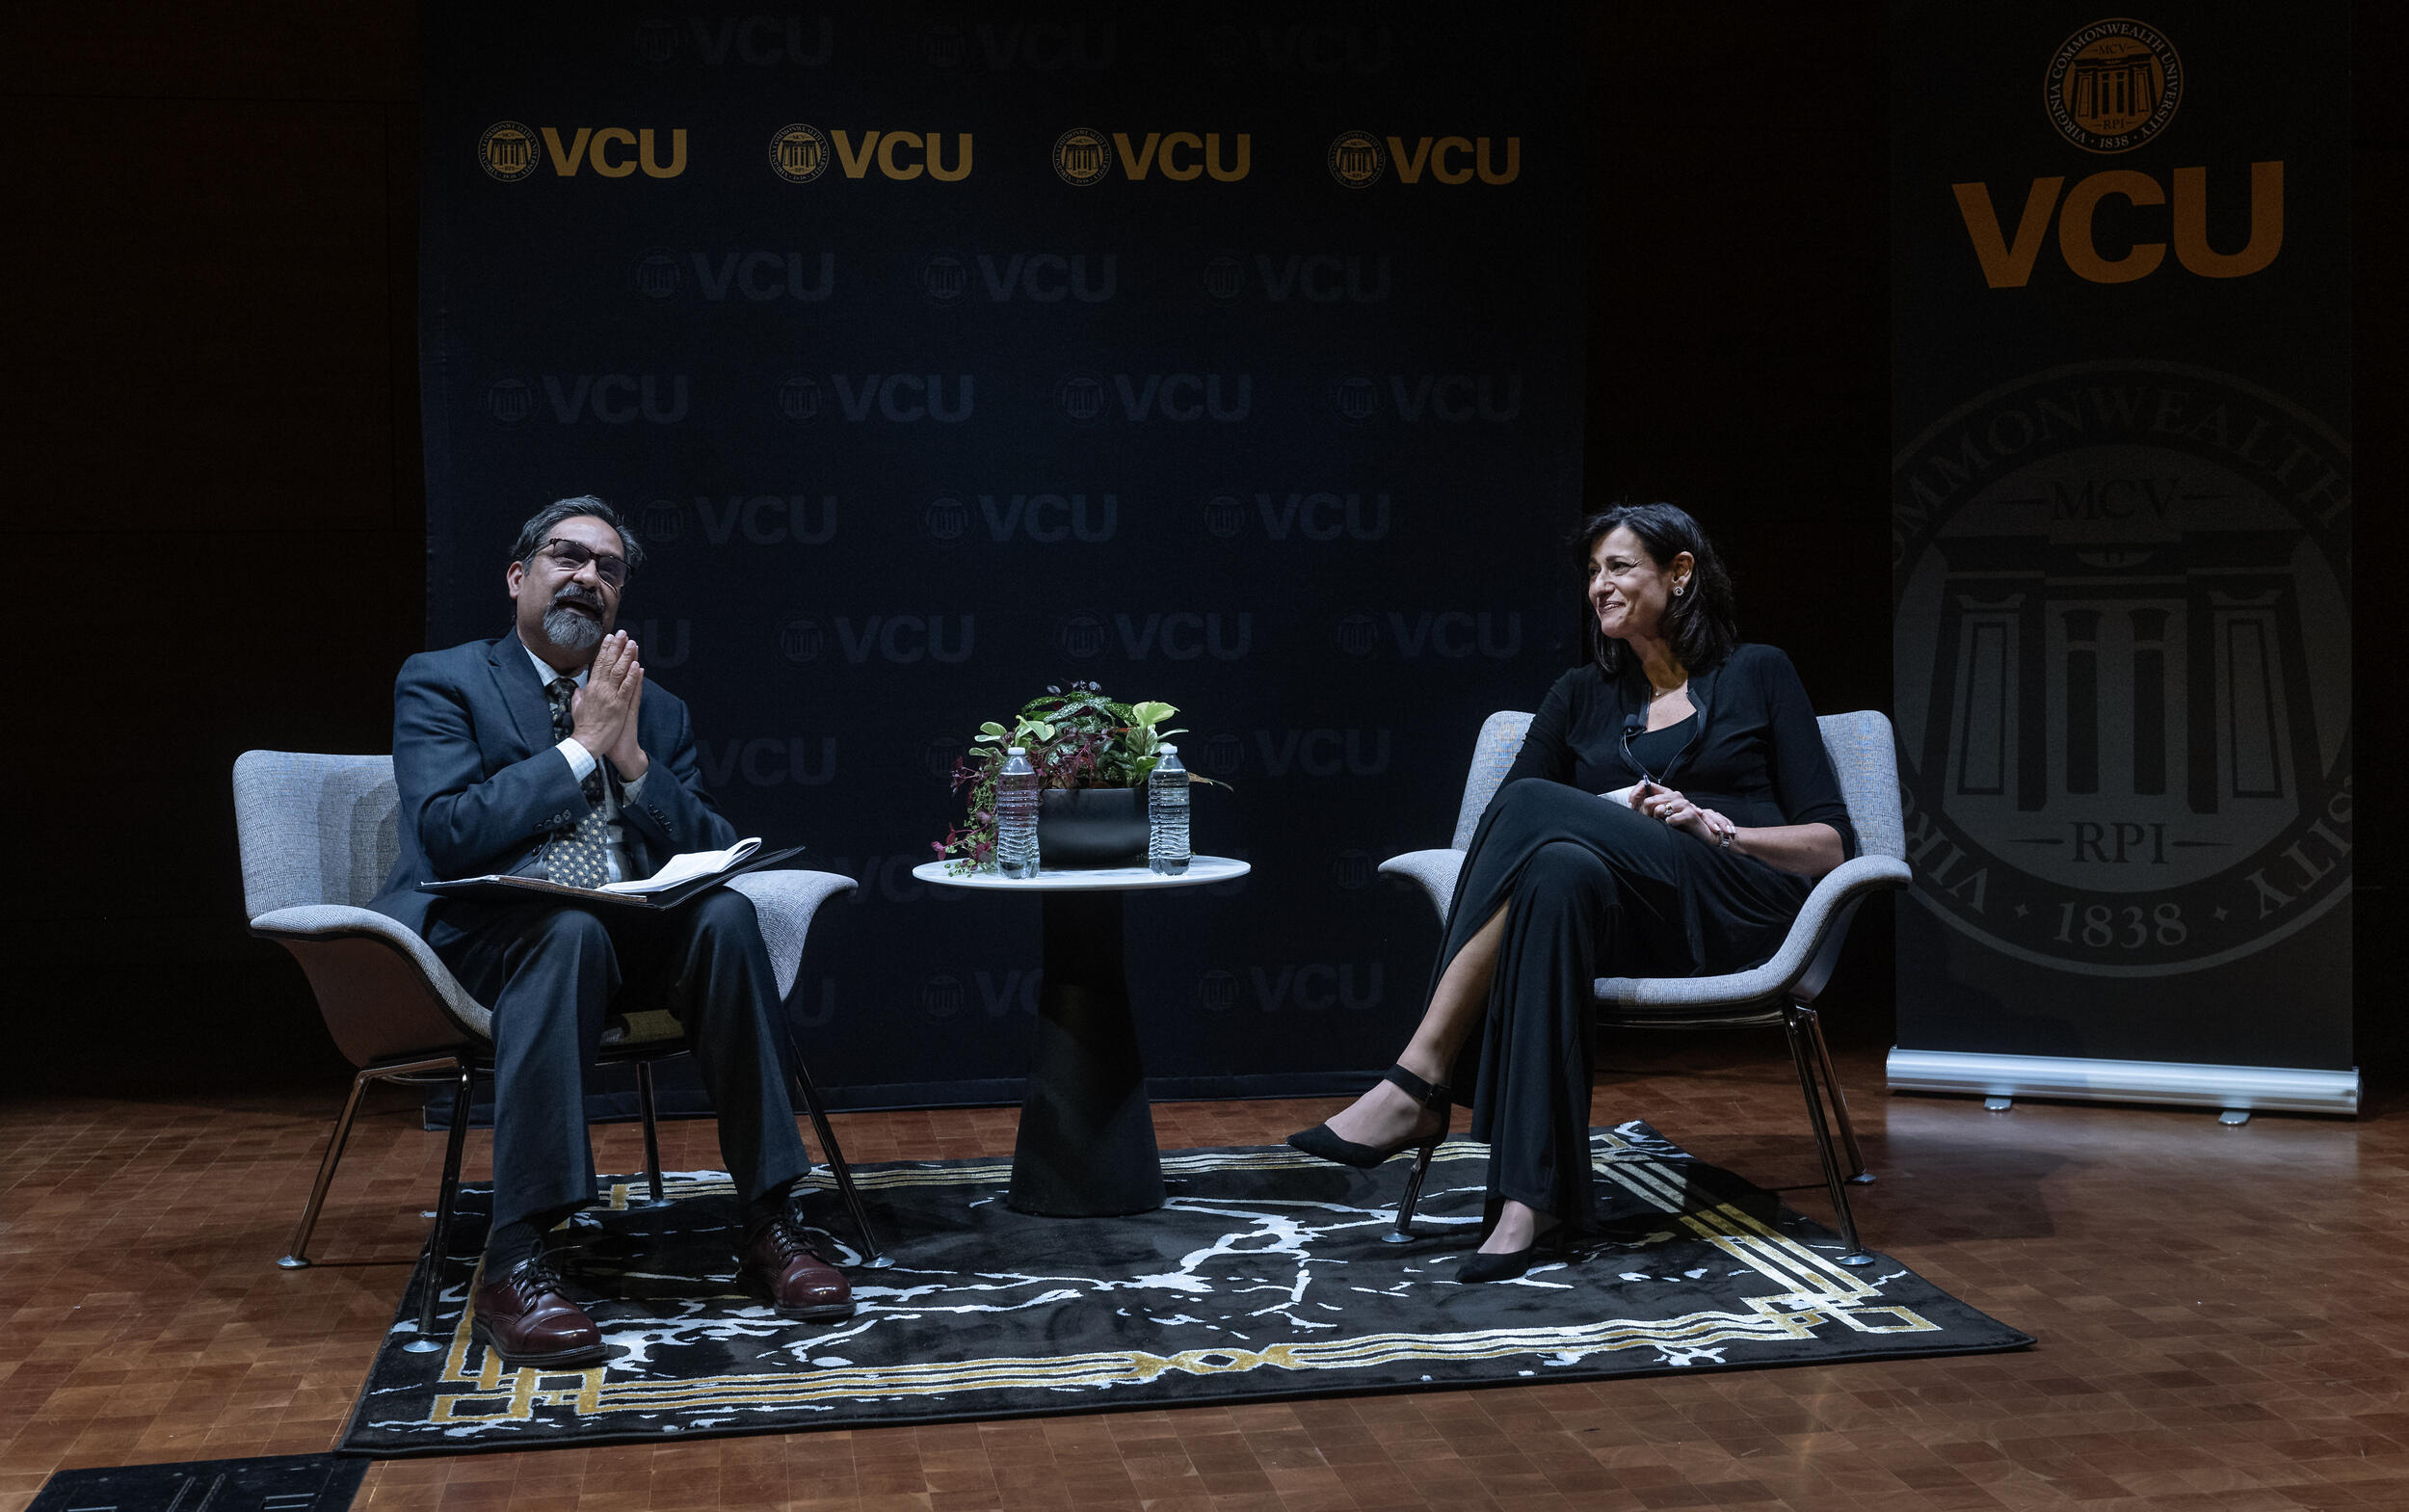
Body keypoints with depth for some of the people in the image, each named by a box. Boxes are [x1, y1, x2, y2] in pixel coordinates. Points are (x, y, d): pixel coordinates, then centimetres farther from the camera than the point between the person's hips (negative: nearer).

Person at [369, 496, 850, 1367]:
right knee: (568, 931, -38)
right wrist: (581, 745, -8)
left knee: (724, 916, -28)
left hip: (632, 934, 4)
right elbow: (449, 833, -10)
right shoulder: (441, 683, 7)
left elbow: (710, 855, 10)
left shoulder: (659, 713, 21)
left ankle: (769, 1227, -26)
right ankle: (513, 1265, -38)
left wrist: (631, 756, -4)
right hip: (487, 930, -4)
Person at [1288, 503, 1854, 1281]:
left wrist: (1716, 827, -8)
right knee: (1560, 873, -36)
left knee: (1534, 807, -28)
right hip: (1622, 922, 3)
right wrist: (1608, 818, -7)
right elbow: (1511, 834, 11)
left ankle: (1418, 1085, -34)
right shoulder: (1581, 697, 24)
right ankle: (1530, 1200, -44)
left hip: (1739, 911, -3)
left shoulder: (1758, 675, 15)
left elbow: (1831, 843, 8)